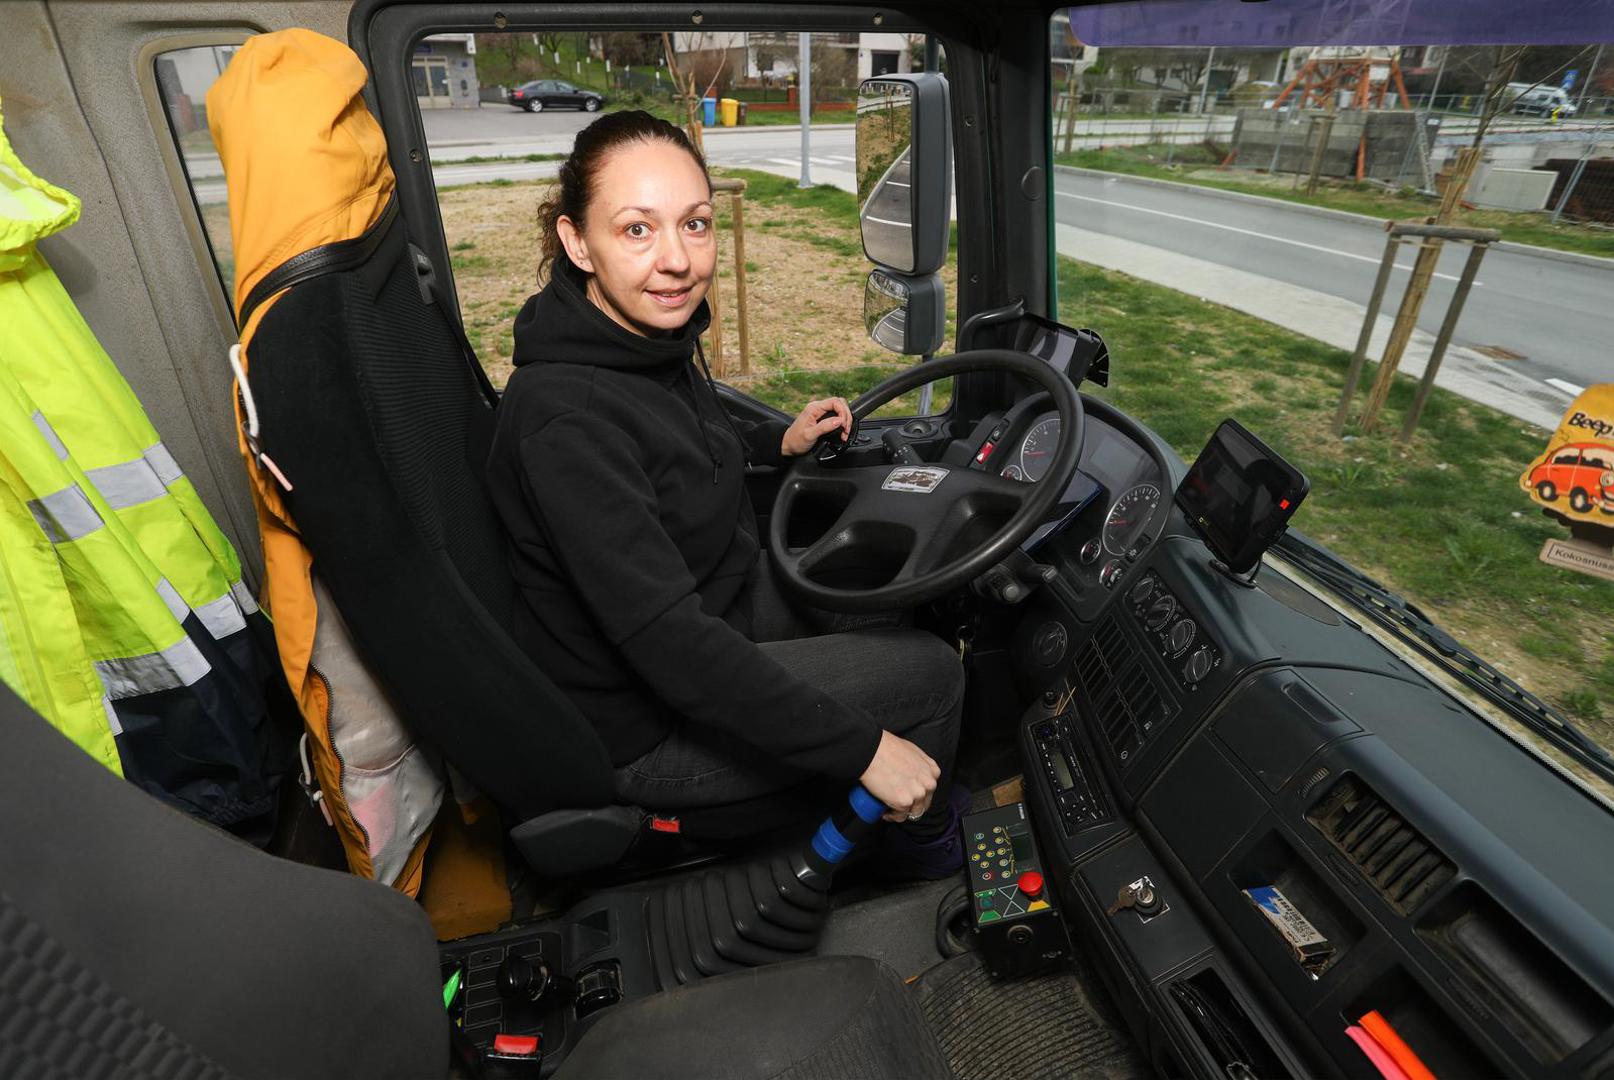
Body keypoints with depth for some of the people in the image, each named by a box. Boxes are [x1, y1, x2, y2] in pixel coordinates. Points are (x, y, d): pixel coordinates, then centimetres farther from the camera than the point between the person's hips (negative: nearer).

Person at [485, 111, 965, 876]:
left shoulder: (650, 337, -5)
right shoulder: (564, 419, -32)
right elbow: (669, 642, -34)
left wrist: (777, 441, 5)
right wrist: (863, 747, -28)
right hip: (646, 729, -8)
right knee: (929, 672, -4)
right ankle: (923, 837, 29)